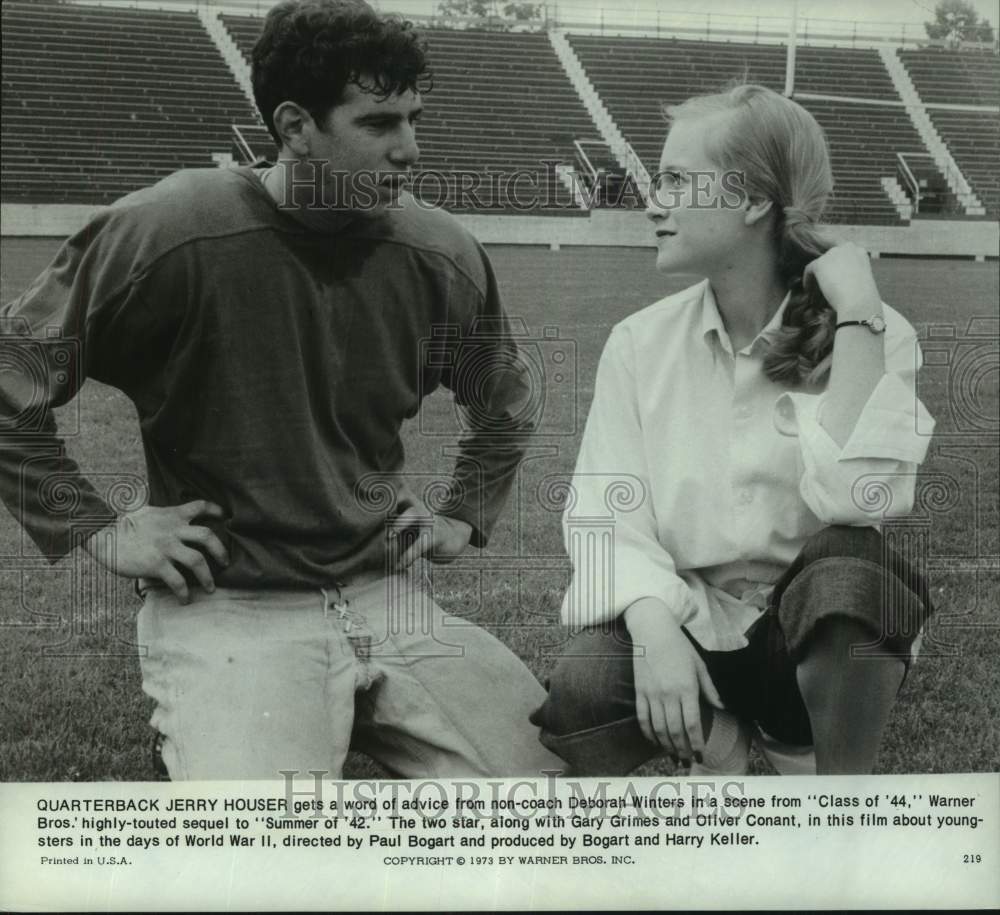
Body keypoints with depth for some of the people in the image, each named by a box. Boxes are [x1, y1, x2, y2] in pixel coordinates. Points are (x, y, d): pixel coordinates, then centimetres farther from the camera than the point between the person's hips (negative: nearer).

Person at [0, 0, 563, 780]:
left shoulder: (439, 256, 1)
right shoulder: (165, 235, -13)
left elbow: (506, 404, 22)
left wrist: (462, 514, 12)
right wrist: (99, 530, -5)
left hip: (392, 599, 5)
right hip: (226, 612, -4)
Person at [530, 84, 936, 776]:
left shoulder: (870, 335, -8)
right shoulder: (640, 342, -2)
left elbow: (859, 496, -26)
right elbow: (606, 511, -10)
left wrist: (855, 315, -24)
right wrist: (653, 628, -27)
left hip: (819, 637, -2)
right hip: (689, 627, 3)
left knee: (848, 561, -35)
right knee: (577, 700, -29)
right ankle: (715, 741, 5)